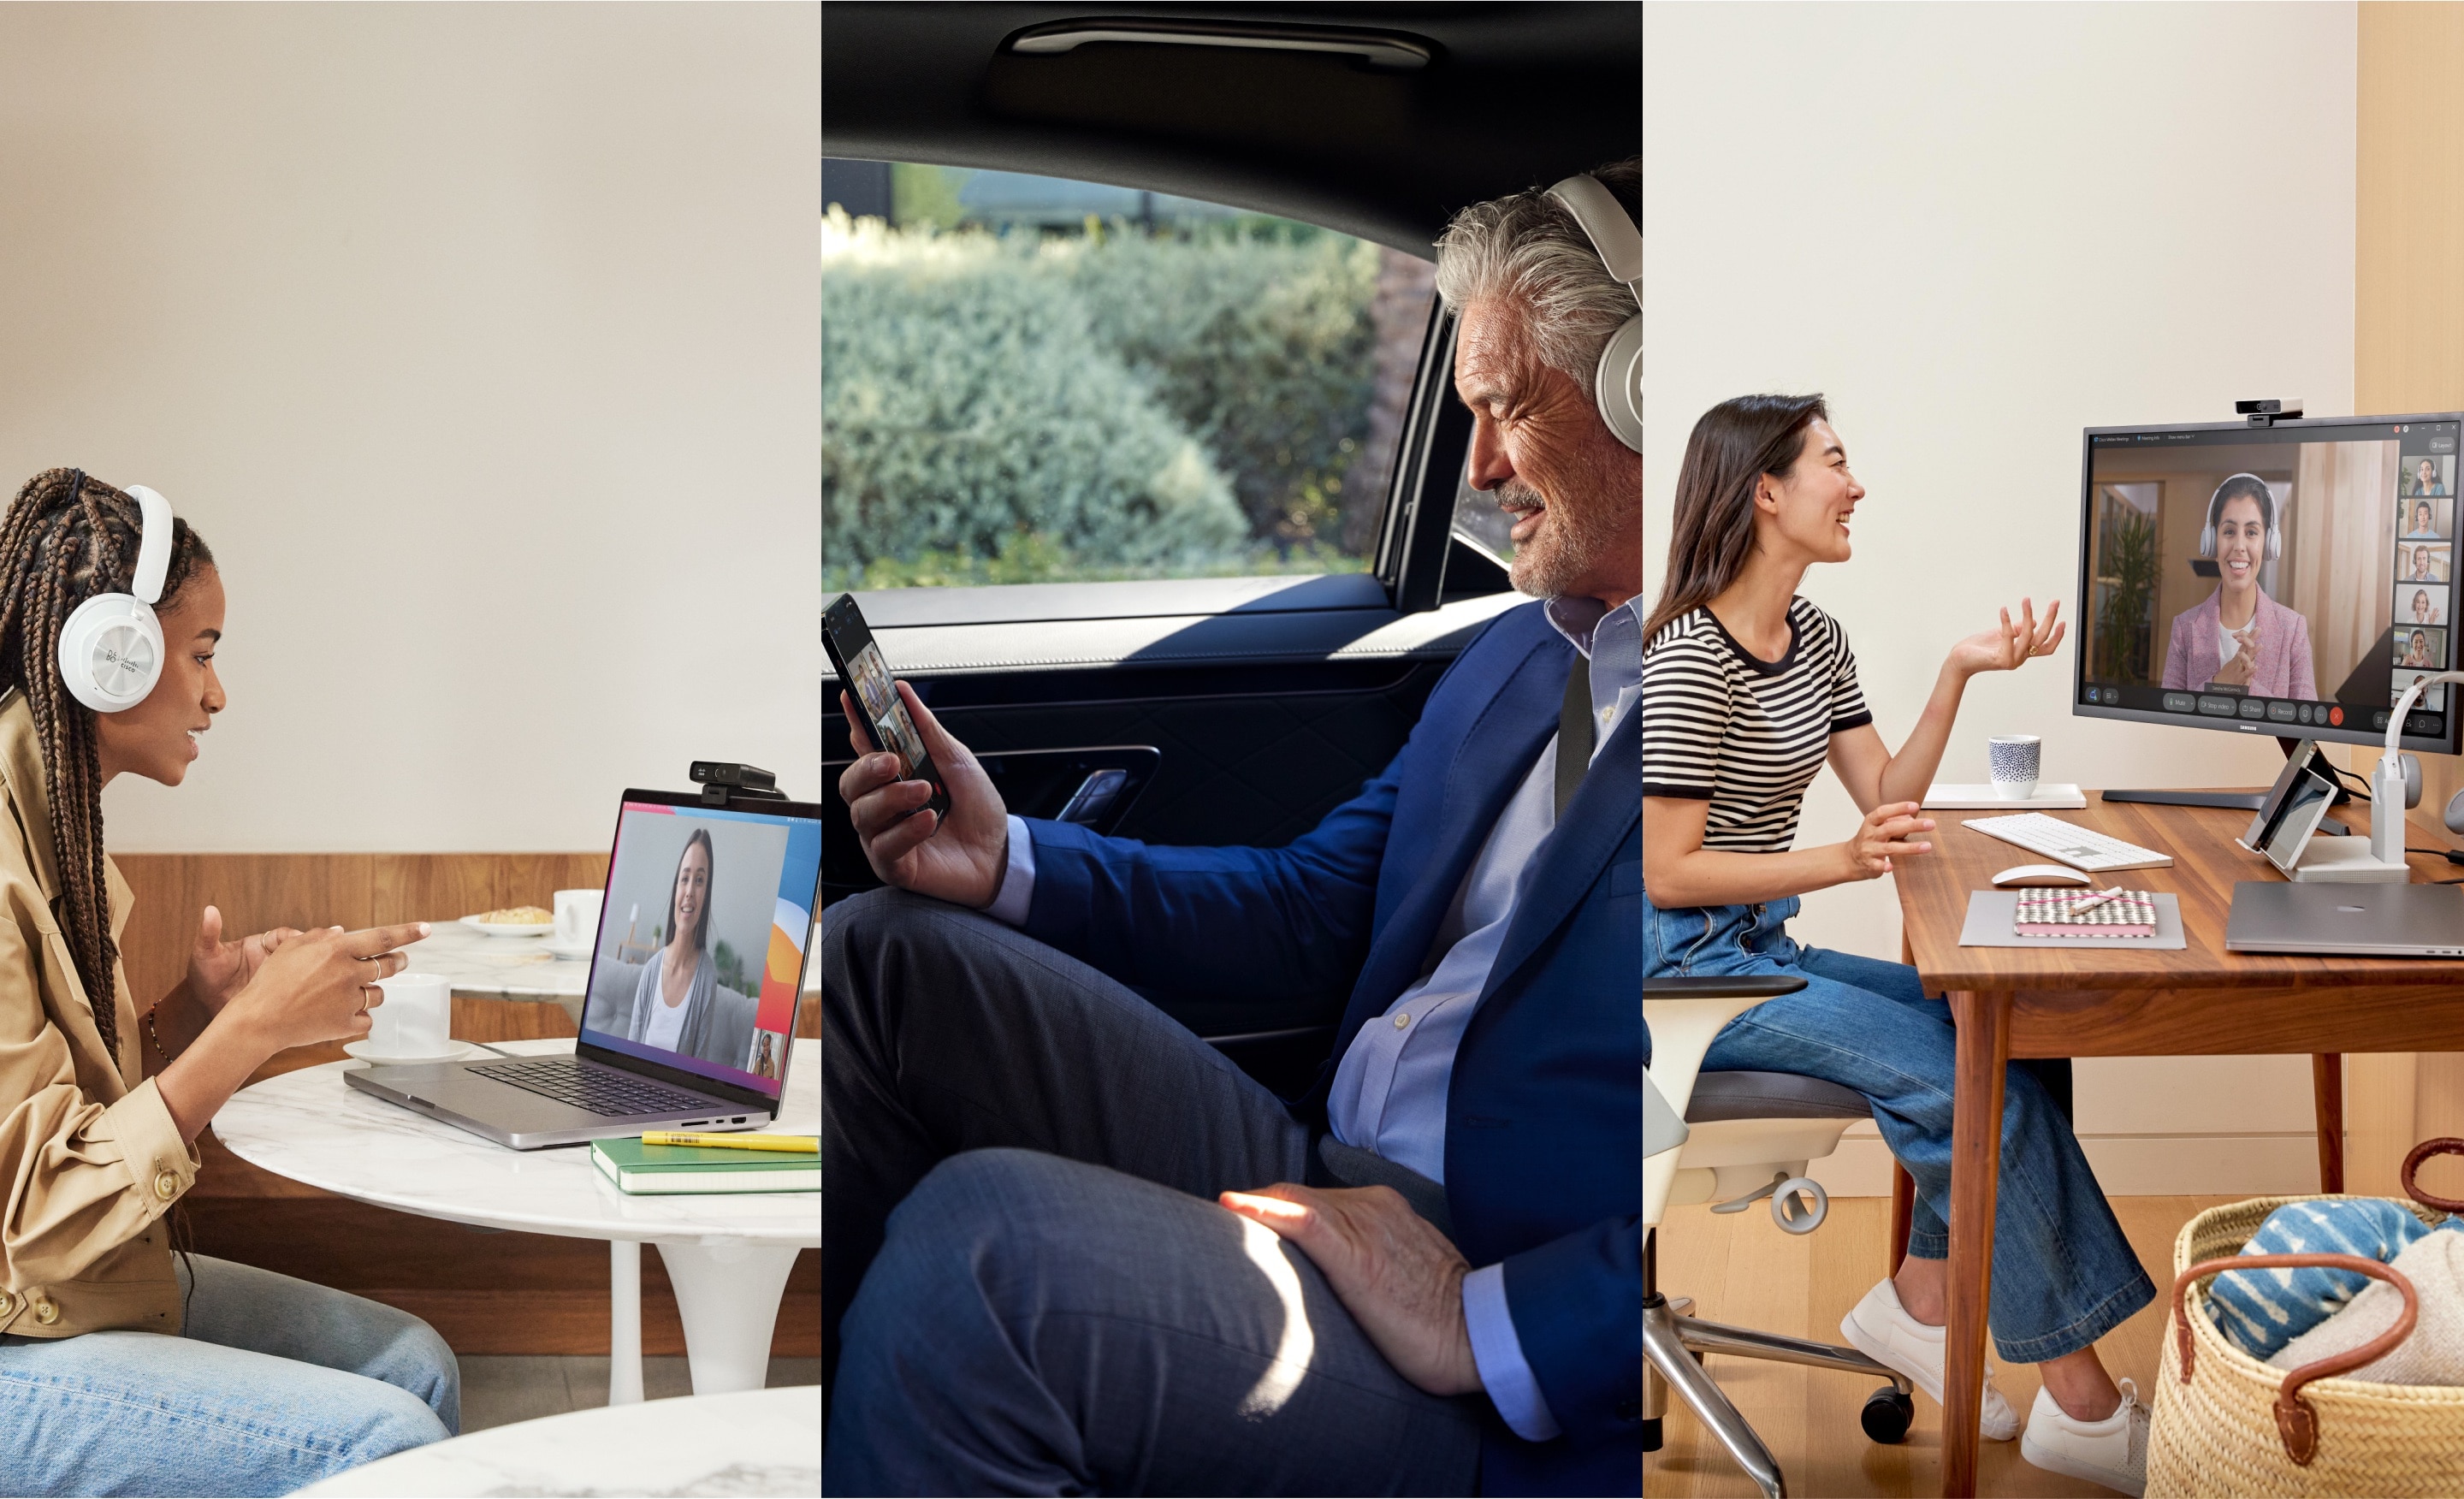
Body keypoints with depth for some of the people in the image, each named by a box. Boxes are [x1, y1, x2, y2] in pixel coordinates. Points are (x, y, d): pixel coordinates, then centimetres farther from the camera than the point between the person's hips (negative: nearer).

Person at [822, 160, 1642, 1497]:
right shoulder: (1513, 654, 17)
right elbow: (1315, 907, 21)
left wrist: (1494, 1323, -25)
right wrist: (1011, 865, 8)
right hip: (1319, 1177, 9)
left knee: (979, 1229, -31)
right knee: (881, 951, 3)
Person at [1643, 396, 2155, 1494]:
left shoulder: (1812, 634, 10)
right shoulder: (1690, 660, -18)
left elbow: (1887, 799, 8)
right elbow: (1667, 873, -20)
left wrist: (1959, 674, -2)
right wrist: (1842, 862, -29)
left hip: (1764, 950, 9)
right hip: (1687, 971, -9)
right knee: (1962, 1074, -20)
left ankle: (1919, 1301, 2)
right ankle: (2080, 1406, -13)